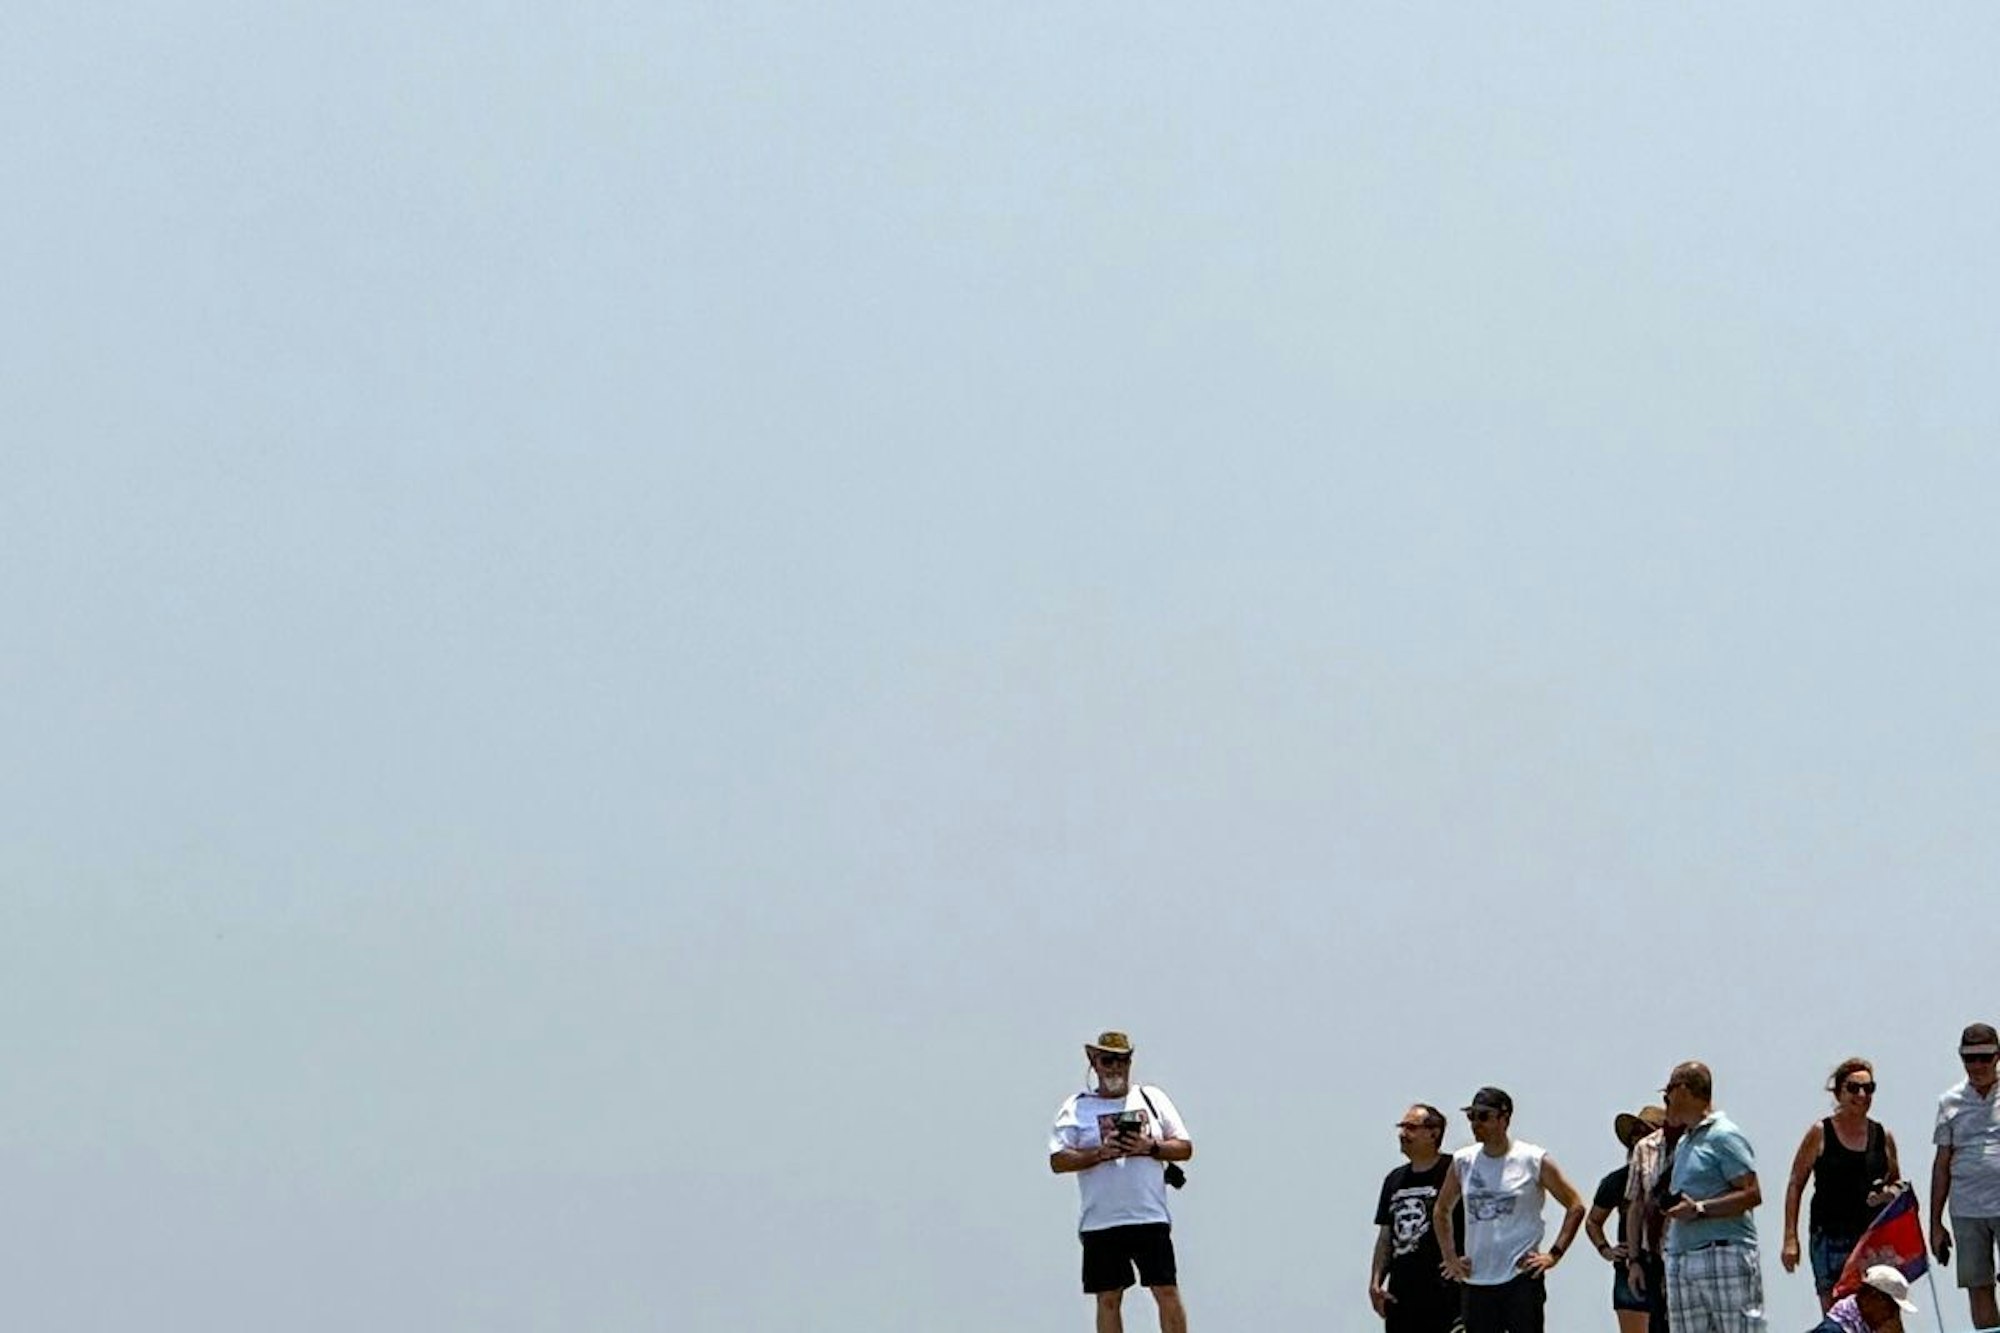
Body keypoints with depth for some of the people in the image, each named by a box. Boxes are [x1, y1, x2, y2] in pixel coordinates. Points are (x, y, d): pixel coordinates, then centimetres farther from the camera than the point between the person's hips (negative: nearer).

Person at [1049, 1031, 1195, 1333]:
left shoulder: (1152, 1098, 12)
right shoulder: (1075, 1109, 6)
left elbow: (1184, 1147, 10)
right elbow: (1058, 1161, -3)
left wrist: (1150, 1147, -9)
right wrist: (1101, 1152, -16)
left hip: (1151, 1217, 1)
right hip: (1101, 1224, -1)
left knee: (1168, 1293, -4)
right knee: (1108, 1299, 1)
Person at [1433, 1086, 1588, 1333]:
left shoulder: (1534, 1161, -3)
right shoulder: (1463, 1162, 8)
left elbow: (1575, 1206, 2)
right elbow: (1441, 1210, 23)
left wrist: (1554, 1254, -6)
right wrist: (1450, 1257, 13)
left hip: (1521, 1278, -4)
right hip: (1477, 1280, 4)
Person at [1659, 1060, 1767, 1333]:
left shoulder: (1724, 1136, -6)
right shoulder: (1684, 1142, 21)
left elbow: (1752, 1195, -13)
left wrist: (1699, 1209, -18)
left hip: (1725, 1257, -9)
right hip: (1682, 1260, 9)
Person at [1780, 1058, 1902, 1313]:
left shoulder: (1883, 1136, 9)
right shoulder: (1820, 1134, 0)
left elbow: (1897, 1182, 22)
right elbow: (1795, 1185, 2)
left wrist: (1890, 1193, -3)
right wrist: (1790, 1238, -4)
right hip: (1830, 1238, -3)